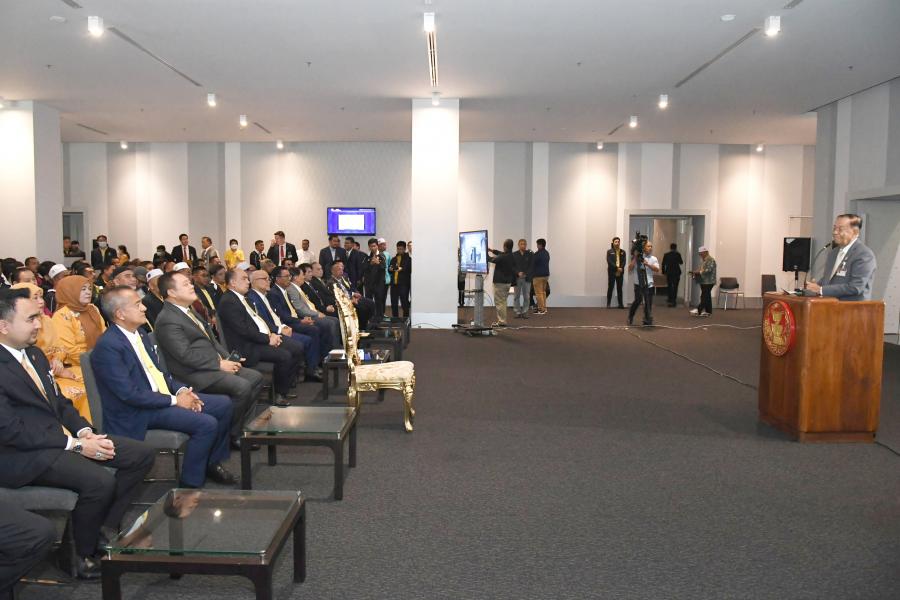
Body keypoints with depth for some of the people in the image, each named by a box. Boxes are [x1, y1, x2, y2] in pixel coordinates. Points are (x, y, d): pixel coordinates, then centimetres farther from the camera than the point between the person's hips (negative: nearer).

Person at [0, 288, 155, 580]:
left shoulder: (34, 353, 12)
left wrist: (84, 432, -2)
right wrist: (75, 444, -20)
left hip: (61, 434, 9)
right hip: (24, 455, -9)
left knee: (142, 454, -1)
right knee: (99, 481, -31)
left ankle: (106, 528, 6)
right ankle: (86, 554, -5)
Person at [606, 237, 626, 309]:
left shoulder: (623, 252, 12)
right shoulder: (609, 251, 2)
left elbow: (624, 262, 3)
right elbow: (609, 261, -8)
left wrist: (621, 268, -15)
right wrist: (617, 268, -17)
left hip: (620, 272, 3)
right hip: (612, 272, -3)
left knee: (619, 288, 5)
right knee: (610, 288, -1)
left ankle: (620, 304, 7)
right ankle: (608, 304, 2)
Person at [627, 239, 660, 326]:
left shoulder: (654, 259, 7)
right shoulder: (636, 258, 3)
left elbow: (657, 269, -7)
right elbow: (630, 269, -5)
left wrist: (647, 264, -17)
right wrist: (635, 258, -10)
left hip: (649, 284, 2)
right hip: (638, 284, -2)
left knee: (648, 303, 0)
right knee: (638, 300, -3)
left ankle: (648, 321, 9)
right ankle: (630, 318, 18)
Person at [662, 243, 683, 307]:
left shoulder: (666, 255, -1)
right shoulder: (678, 254, -6)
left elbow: (663, 264, -1)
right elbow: (681, 262, 3)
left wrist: (663, 272, 9)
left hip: (668, 272, 2)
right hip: (676, 272, -2)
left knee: (669, 286, 11)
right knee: (675, 286, 3)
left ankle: (670, 300, 9)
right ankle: (673, 300, -1)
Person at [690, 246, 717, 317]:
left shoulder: (710, 260, -11)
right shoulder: (704, 260, 19)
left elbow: (709, 270, -21)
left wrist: (699, 272, -20)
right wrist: (696, 272, 6)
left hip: (708, 282, -10)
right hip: (704, 281, 10)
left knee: (704, 297, -10)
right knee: (707, 297, 9)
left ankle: (699, 310, -13)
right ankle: (708, 311, 11)